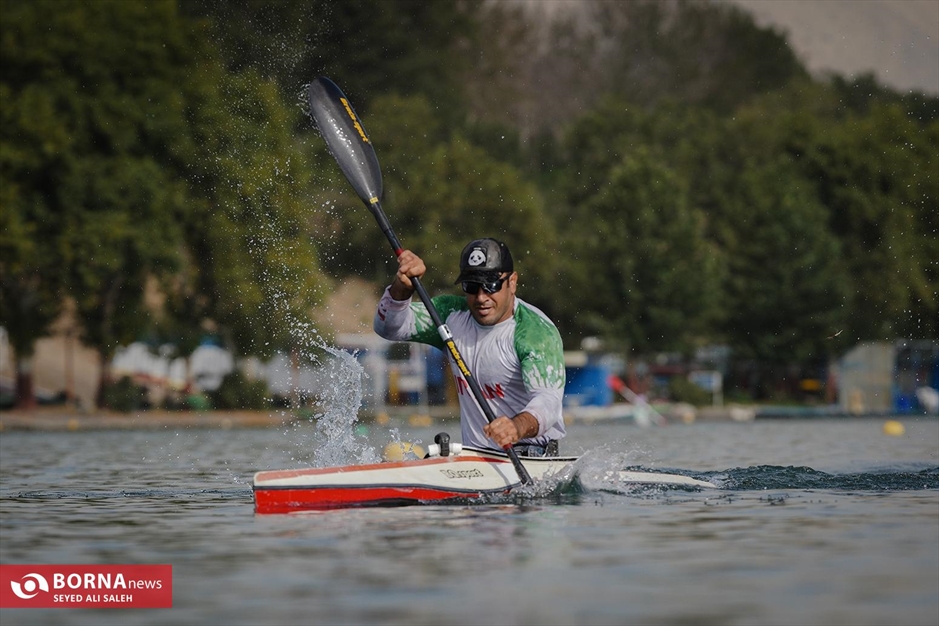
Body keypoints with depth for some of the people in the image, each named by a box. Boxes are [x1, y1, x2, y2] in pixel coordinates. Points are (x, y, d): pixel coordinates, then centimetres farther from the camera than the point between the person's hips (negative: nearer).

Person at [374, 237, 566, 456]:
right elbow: (390, 327, 4)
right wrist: (402, 286, -16)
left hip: (532, 456, -5)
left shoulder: (538, 331, -14)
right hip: (475, 455, 5)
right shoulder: (453, 314, 5)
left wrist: (518, 427, -49)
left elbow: (548, 399, -27)